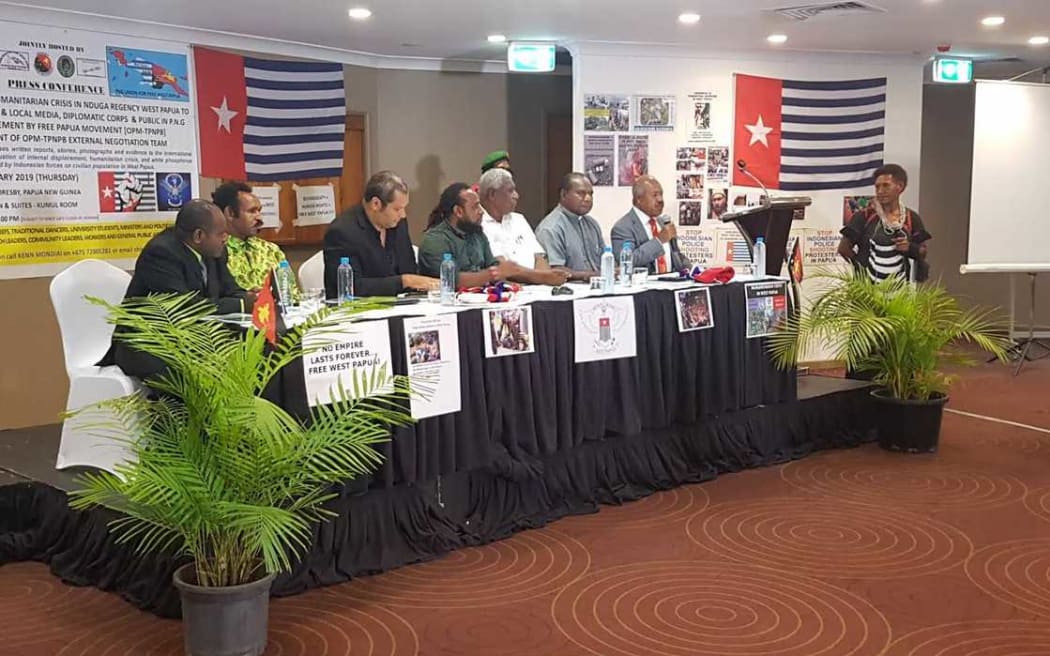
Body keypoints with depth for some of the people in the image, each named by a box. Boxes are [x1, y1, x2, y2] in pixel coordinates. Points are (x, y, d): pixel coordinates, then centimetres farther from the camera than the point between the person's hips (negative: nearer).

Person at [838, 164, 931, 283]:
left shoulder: (911, 218, 5)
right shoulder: (864, 216, -4)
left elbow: (923, 251, 11)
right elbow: (843, 247, 0)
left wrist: (910, 248, -9)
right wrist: (862, 267, 1)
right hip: (868, 283, -3)